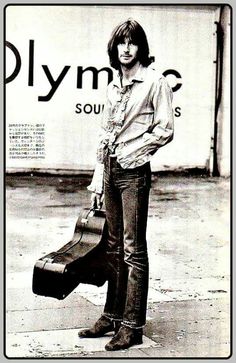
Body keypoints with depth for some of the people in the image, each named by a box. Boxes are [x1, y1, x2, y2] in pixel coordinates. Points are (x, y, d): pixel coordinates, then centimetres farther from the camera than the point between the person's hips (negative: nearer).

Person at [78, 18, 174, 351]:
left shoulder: (154, 82, -5)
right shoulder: (113, 86, 15)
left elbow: (165, 129, -9)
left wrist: (132, 152, -10)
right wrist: (98, 176, 12)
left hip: (134, 170, -7)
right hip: (111, 170, 7)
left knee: (133, 249, -4)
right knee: (114, 247, 11)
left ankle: (133, 325, 1)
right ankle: (112, 316, 20)